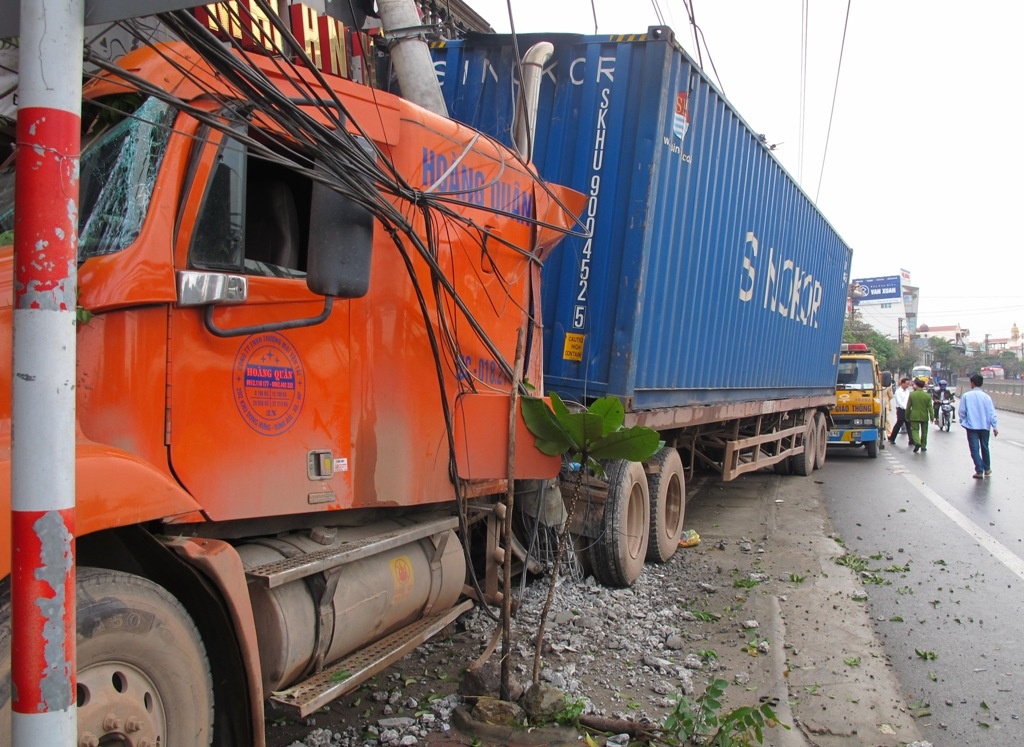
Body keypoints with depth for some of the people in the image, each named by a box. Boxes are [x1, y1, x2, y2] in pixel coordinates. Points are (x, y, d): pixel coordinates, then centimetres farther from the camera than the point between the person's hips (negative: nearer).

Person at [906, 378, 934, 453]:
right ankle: (923, 446, 20)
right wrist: (932, 417, -1)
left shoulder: (912, 394, -7)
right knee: (924, 432, 14)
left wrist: (907, 416, 8)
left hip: (914, 416, -2)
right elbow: (930, 407, -5)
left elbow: (908, 407, -2)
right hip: (924, 416, 2)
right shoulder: (927, 395, -5)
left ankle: (917, 442, -21)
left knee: (915, 430, 3)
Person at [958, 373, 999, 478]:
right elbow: (992, 412, -1)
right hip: (984, 426, 3)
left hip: (971, 426, -3)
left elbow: (962, 411, -5)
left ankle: (979, 471, -4)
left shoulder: (966, 396, -7)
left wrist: (962, 422, 11)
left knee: (975, 449, 1)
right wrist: (994, 427, 3)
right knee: (985, 447, 18)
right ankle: (987, 469, 30)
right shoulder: (986, 396, -2)